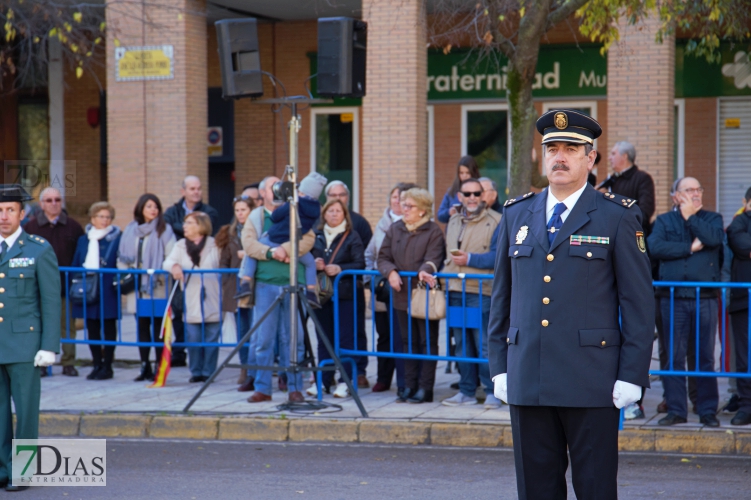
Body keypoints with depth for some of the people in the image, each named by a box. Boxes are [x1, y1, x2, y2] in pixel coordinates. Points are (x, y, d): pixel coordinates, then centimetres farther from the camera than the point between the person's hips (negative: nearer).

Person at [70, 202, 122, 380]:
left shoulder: (118, 239, -1)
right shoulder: (83, 240, 13)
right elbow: (75, 266, 14)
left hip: (108, 292, -4)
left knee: (109, 329, 2)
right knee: (92, 329, 7)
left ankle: (107, 366, 8)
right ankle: (96, 365, 15)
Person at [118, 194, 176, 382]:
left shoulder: (164, 230, -1)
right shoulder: (130, 230, 13)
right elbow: (123, 256, 18)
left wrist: (162, 273, -19)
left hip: (157, 287, -4)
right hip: (137, 287, 4)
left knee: (158, 327, -5)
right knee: (141, 327, 6)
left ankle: (159, 366, 1)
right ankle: (145, 366, 12)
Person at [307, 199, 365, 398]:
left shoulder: (352, 237, 2)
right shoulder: (316, 236, 12)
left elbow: (360, 264, -4)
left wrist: (340, 269, -17)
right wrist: (314, 264, -6)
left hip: (345, 294, -4)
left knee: (346, 338, -4)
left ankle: (345, 381, -1)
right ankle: (323, 380, 13)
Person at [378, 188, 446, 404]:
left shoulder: (433, 232, -4)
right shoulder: (395, 230, 11)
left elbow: (433, 259, -15)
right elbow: (383, 257, 8)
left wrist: (425, 270, -36)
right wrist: (390, 272, -12)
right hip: (402, 295, 5)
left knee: (427, 342, 0)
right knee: (408, 342, 9)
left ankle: (425, 389, 2)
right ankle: (410, 387, 15)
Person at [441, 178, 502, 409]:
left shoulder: (495, 221, -4)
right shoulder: (453, 221, 18)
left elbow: (497, 256, -11)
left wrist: (469, 259, -14)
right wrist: (444, 272, 8)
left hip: (480, 291, -6)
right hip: (455, 290, 6)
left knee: (484, 345, -6)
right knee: (462, 344, 10)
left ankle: (491, 392, 2)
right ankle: (467, 391, 17)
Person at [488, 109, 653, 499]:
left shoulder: (617, 217, 1)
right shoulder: (516, 214, 12)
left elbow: (639, 303, -1)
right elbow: (501, 297, 15)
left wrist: (632, 376, -7)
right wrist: (498, 367, 9)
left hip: (591, 382, -3)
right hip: (527, 382, 4)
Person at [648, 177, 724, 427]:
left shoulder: (712, 218, 14)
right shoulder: (664, 221, 12)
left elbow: (714, 238, -9)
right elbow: (655, 247, -7)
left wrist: (690, 216, -3)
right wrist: (690, 247, -6)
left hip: (705, 296, 0)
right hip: (673, 297, 0)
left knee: (706, 356, 1)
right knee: (674, 356, 0)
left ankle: (708, 411, 7)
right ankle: (676, 409, 6)